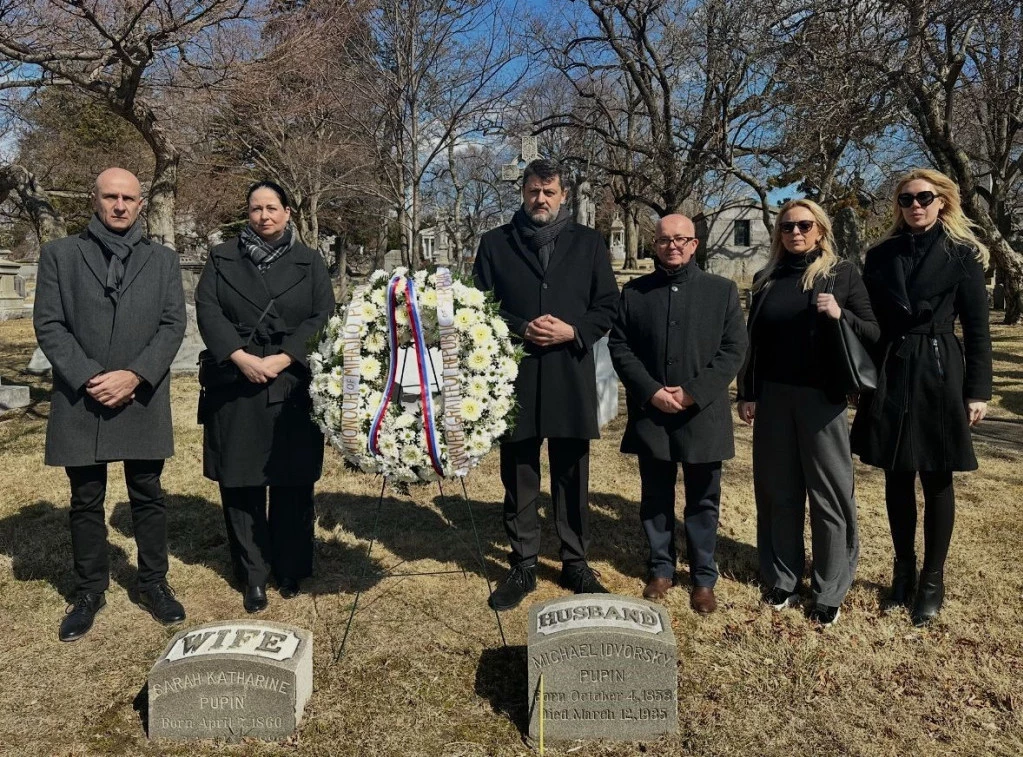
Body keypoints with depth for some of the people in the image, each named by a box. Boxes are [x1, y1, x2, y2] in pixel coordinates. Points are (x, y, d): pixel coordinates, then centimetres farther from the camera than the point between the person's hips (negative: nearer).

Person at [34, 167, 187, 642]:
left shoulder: (163, 260, 8)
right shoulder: (60, 254, 5)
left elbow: (173, 325, 0)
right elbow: (48, 324, -2)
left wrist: (134, 375, -13)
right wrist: (89, 379, -13)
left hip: (143, 401, 1)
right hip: (80, 401, 0)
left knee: (148, 497, 9)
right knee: (86, 501, 11)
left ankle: (153, 583, 24)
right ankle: (89, 590, 26)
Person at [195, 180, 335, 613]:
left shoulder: (309, 261, 9)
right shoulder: (222, 258, 10)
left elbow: (323, 316, -1)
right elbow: (206, 310, -1)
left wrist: (283, 358, -13)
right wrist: (241, 357, -15)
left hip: (293, 387, 0)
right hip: (236, 387, 1)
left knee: (293, 484, 4)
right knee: (240, 484, 4)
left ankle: (290, 569, 20)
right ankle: (252, 576, 16)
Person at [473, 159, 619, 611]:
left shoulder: (588, 243, 8)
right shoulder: (494, 243, 7)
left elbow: (607, 306, 6)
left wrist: (573, 332, -11)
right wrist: (520, 329, -12)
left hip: (571, 379, 0)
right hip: (514, 378, 0)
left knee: (572, 480, 10)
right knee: (518, 480, 8)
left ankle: (576, 563, 25)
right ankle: (523, 566, 22)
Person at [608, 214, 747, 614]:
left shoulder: (722, 290, 3)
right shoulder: (633, 292, 6)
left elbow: (733, 349, -3)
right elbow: (619, 346, 1)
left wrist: (693, 392, -12)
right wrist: (651, 391, -11)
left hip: (703, 414, -1)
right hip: (650, 413, 1)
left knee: (703, 500, 9)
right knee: (655, 497, 12)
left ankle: (704, 578, 22)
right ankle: (661, 569, 27)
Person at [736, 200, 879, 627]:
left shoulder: (842, 273, 1)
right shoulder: (767, 279, 9)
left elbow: (873, 334, -1)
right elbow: (753, 341, 11)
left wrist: (840, 315, -19)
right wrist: (746, 394, 6)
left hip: (822, 398, -3)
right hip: (773, 398, 3)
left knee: (828, 494, 3)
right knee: (778, 492, 9)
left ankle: (829, 592, 15)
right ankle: (782, 579, 23)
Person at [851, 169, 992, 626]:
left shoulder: (962, 254, 0)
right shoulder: (881, 255, 7)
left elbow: (977, 329, -1)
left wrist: (978, 391, -6)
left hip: (939, 375, -3)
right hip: (890, 375, 3)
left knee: (937, 482, 5)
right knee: (897, 478, 10)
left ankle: (932, 582, 18)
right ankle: (903, 571, 25)